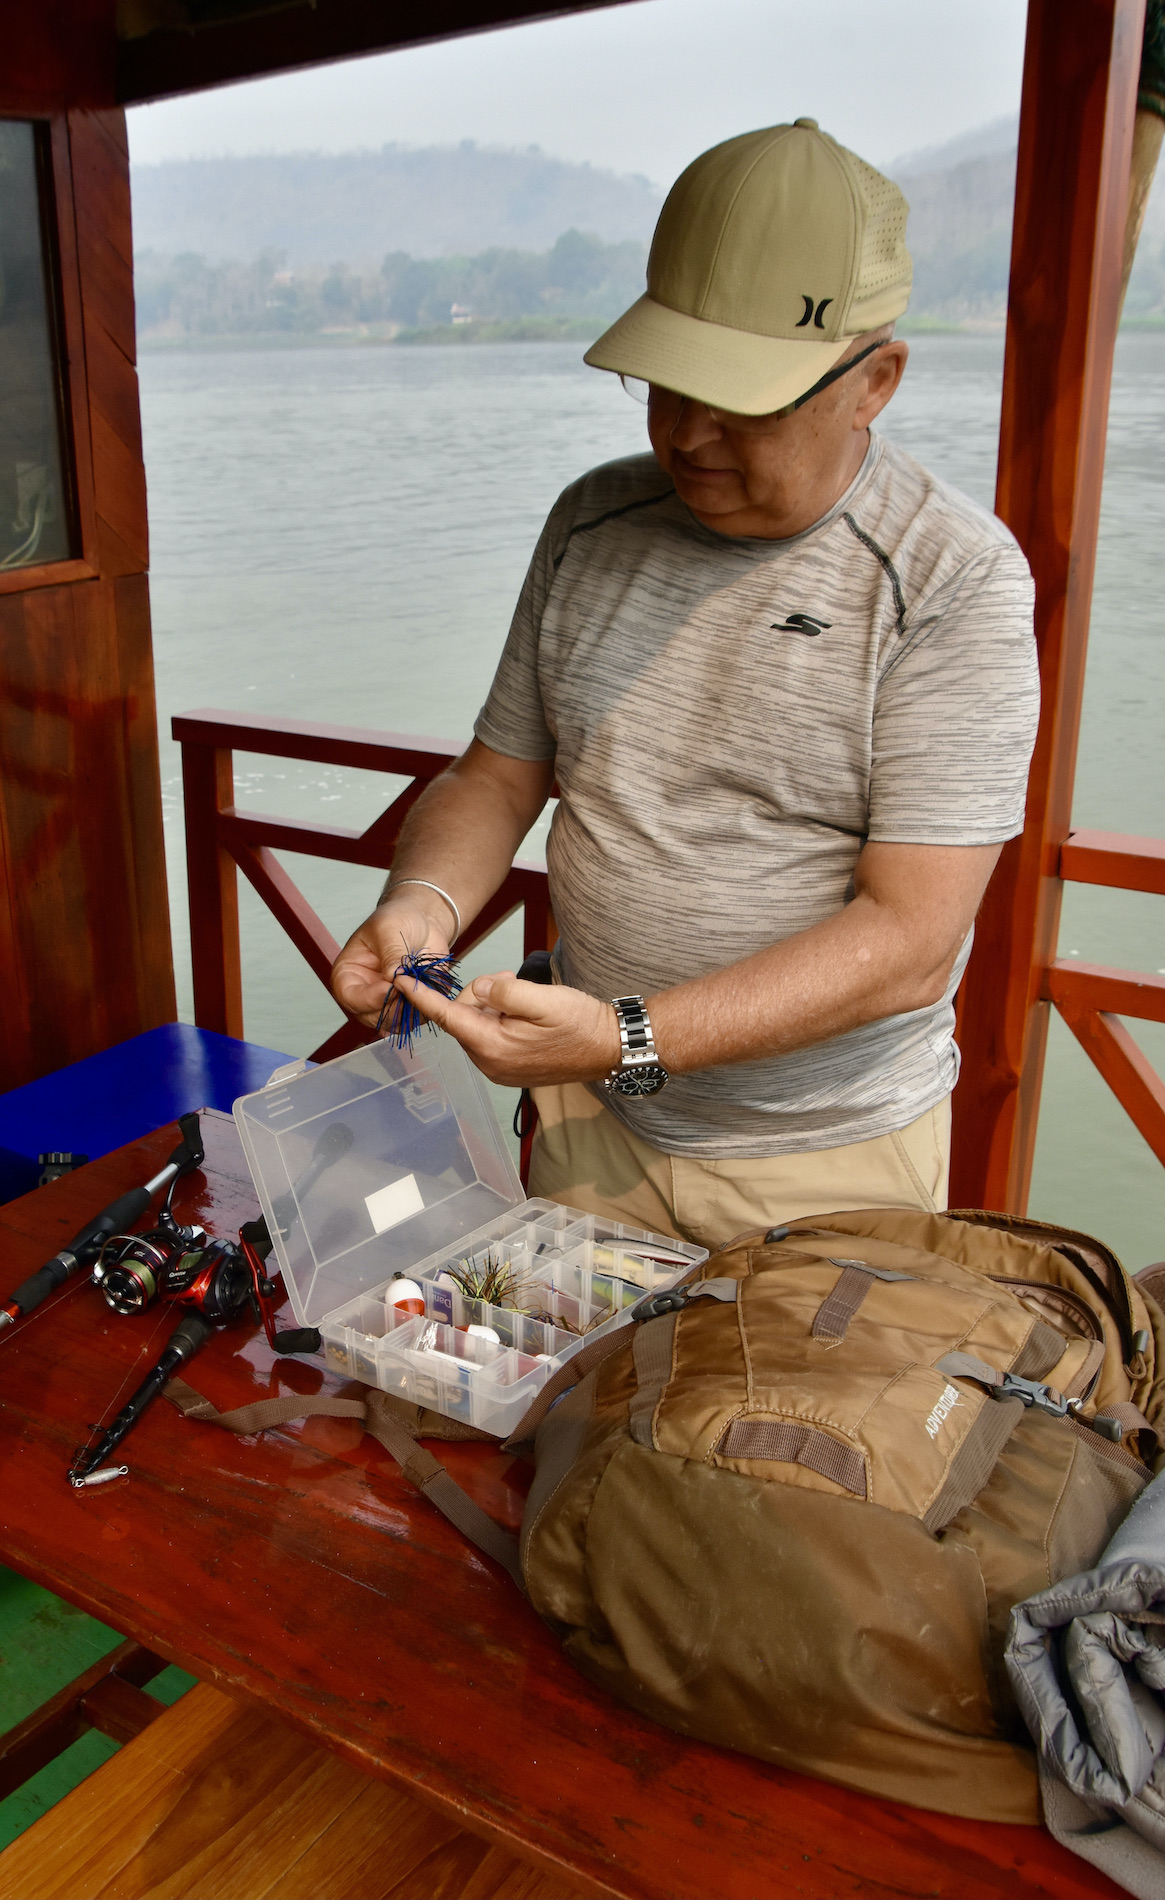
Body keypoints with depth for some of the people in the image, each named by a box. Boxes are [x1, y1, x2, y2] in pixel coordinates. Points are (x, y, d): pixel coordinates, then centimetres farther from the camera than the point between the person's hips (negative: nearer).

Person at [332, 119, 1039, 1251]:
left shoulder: (955, 577, -16)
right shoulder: (593, 522, 1)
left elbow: (911, 941, -22)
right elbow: (498, 775, 7)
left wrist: (628, 1040, -30)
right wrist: (423, 900, -15)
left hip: (834, 1159, -4)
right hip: (591, 1122, 4)